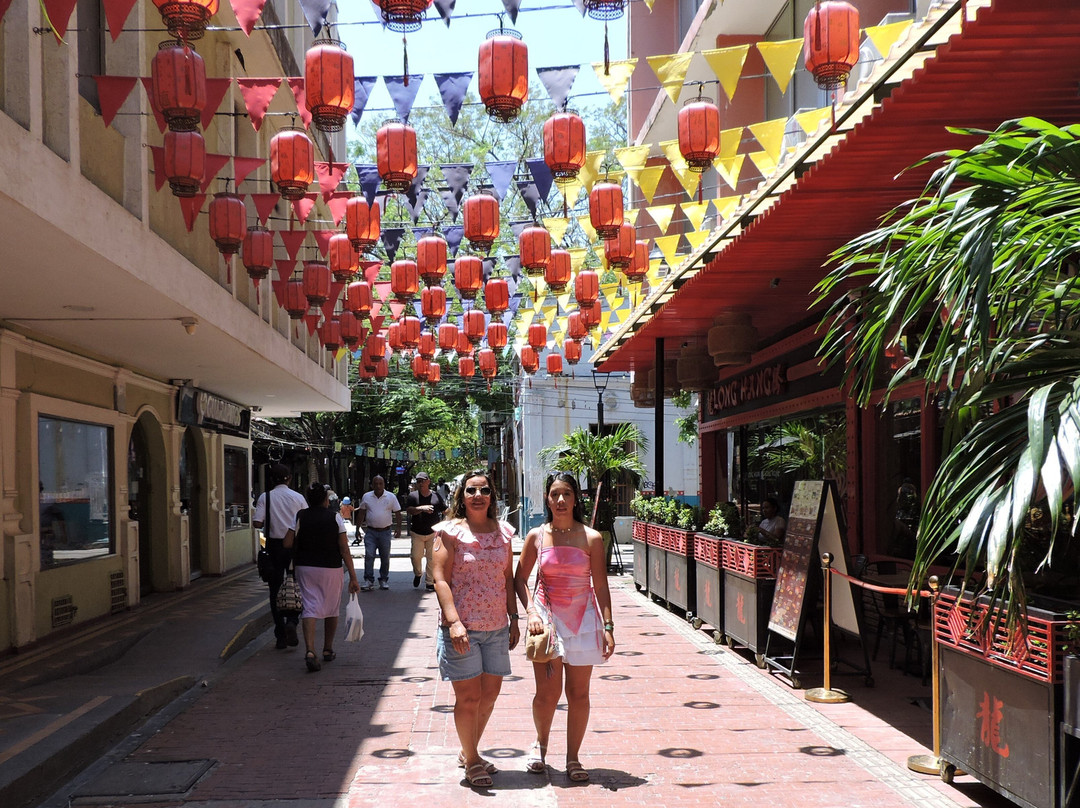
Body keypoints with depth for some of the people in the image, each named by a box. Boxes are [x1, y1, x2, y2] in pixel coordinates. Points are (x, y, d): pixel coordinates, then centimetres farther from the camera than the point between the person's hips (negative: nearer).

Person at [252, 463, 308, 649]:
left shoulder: (265, 497, -3)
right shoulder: (298, 497, 1)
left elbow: (257, 523, -12)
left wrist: (268, 522, 9)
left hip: (274, 545, 0)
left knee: (275, 590, 8)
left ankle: (280, 635, 7)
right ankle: (292, 621, -14)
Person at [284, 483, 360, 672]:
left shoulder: (300, 516, -1)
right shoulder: (335, 517, -6)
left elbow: (287, 544, -5)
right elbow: (344, 550, -9)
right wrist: (353, 576, -6)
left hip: (305, 567, 1)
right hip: (331, 568, -1)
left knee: (310, 608, -1)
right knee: (332, 609, 17)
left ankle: (310, 651, -20)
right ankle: (328, 650, 29)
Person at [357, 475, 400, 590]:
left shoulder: (391, 497, 1)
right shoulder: (366, 497, 4)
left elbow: (397, 513, 5)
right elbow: (362, 512, 12)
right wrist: (360, 526, 7)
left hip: (385, 531, 0)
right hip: (370, 531, 0)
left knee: (385, 557, 7)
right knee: (369, 555, -10)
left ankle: (384, 580, 20)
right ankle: (368, 580, -7)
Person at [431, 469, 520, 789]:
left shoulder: (503, 532, 9)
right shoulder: (450, 531, -6)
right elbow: (440, 580, -11)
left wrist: (513, 618, 11)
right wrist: (454, 622, -19)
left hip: (497, 627, 5)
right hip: (461, 628, -5)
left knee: (490, 694, 11)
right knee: (468, 697, -1)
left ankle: (469, 752, 31)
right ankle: (471, 760, 17)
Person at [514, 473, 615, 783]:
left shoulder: (591, 539, -3)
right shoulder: (537, 536, 1)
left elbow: (601, 587, -1)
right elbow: (520, 579, 7)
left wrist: (608, 627, -6)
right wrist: (531, 611, -7)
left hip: (582, 618, 0)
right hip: (546, 617, 0)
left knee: (578, 694, 4)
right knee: (547, 693, -6)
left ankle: (573, 758, 18)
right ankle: (541, 744, 22)